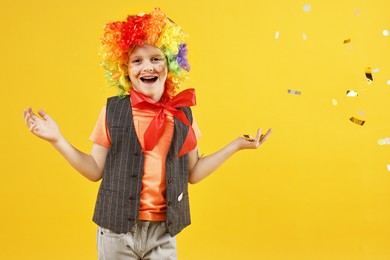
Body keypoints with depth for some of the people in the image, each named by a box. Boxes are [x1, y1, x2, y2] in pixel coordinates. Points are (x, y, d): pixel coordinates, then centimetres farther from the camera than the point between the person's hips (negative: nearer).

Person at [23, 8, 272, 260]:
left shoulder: (182, 113, 1)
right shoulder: (113, 109, -4)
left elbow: (193, 173, 6)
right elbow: (96, 170, 0)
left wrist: (236, 145, 4)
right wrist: (57, 139, -9)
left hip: (164, 232, 2)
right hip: (117, 229, -1)